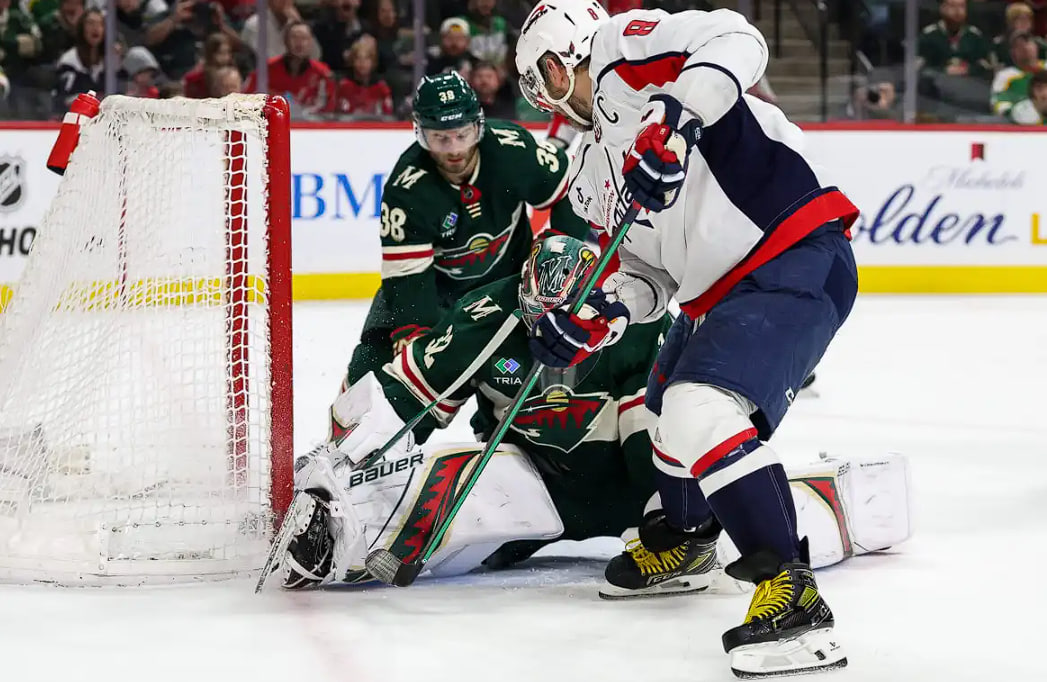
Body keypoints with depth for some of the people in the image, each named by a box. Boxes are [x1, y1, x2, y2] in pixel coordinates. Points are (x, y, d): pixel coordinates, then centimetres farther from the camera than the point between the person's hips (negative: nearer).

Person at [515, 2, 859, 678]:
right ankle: (681, 539, 56)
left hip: (796, 260, -11)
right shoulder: (593, 174, 20)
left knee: (703, 412, -26)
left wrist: (676, 114, -35)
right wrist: (595, 315, -3)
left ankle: (792, 597, -28)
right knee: (671, 397, 31)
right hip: (721, 292, 11)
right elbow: (648, 275, 17)